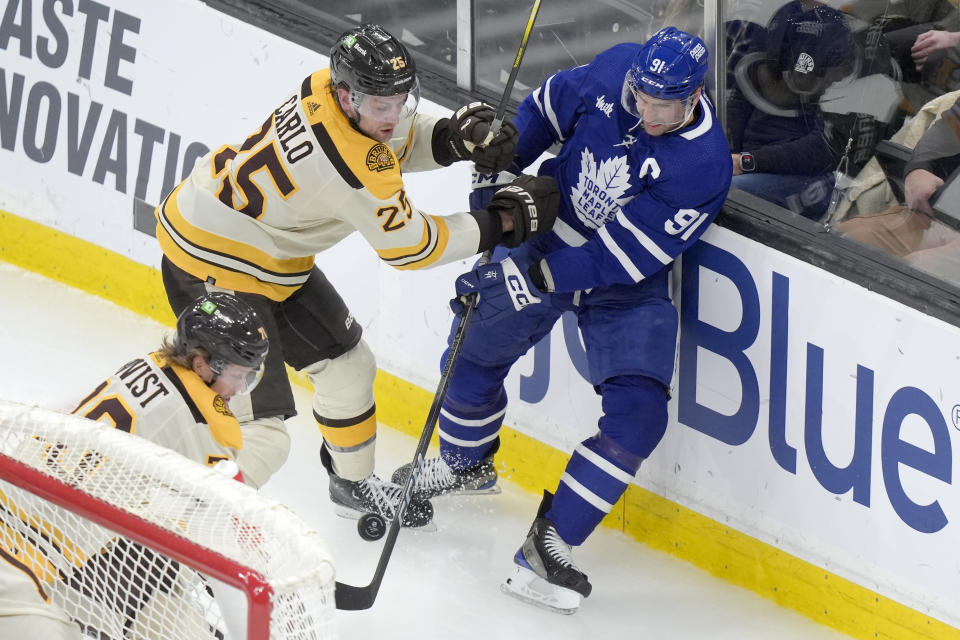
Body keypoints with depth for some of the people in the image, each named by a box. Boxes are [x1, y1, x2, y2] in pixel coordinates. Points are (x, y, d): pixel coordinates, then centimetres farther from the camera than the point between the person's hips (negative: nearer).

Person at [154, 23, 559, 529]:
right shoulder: (349, 162, -33)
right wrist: (507, 221, -15)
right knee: (260, 430, -14)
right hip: (212, 266, -10)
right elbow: (408, 245, -21)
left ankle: (353, 484, 44)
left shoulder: (331, 89, -9)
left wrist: (453, 138, -10)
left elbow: (396, 143, 11)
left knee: (344, 361, 22)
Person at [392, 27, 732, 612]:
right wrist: (500, 169, -4)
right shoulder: (615, 71, -17)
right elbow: (548, 107, 5)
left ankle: (551, 546, -10)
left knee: (638, 416, -19)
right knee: (475, 350, 11)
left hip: (625, 283, -4)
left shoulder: (704, 164, -29)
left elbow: (621, 257, -30)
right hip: (551, 229, 4)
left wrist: (532, 276, -34)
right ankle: (465, 464, 43)